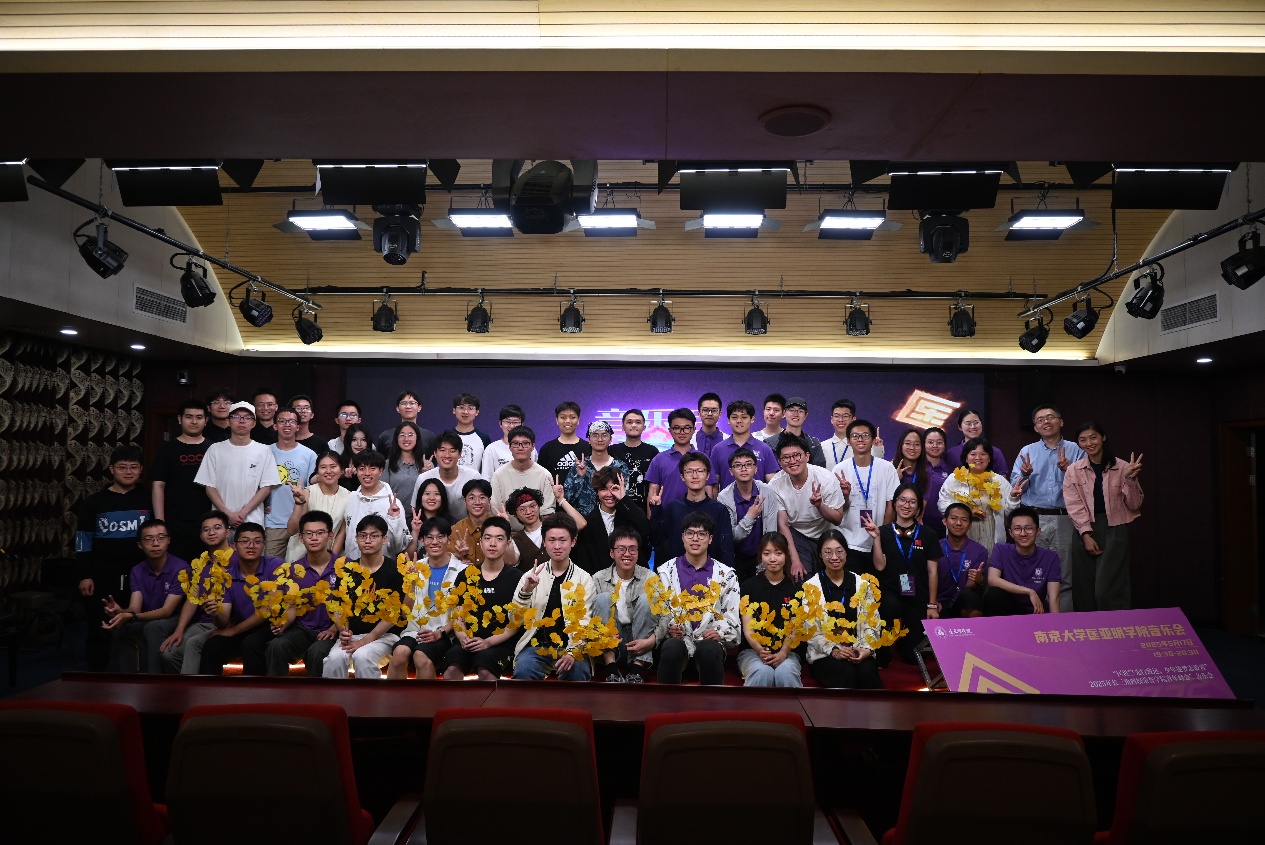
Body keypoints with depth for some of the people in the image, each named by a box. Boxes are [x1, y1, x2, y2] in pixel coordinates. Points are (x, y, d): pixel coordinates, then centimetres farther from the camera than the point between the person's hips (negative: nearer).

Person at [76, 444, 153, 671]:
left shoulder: (149, 499, 4)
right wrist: (84, 576, -3)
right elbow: (84, 540, 4)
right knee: (99, 631, 7)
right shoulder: (94, 502, 3)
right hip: (102, 578, 0)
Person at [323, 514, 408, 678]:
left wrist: (364, 641, -15)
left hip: (384, 635, -3)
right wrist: (343, 631, -11)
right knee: (335, 657, -28)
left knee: (362, 656, -33)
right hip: (352, 634, 3)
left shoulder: (395, 570, -3)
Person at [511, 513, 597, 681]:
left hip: (570, 647, -1)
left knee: (577, 672, -32)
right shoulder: (531, 576, 9)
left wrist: (573, 652, -21)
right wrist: (525, 591, -16)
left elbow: (584, 622, -4)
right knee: (523, 672, -30)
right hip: (536, 645, 1)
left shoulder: (584, 579, 4)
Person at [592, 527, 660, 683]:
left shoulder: (650, 578, 0)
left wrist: (651, 640, -26)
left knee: (646, 599, -21)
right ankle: (611, 669, -25)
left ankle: (636, 670, -24)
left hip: (639, 640, 0)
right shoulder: (599, 579, 1)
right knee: (603, 598, -20)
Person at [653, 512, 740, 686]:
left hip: (710, 640, 0)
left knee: (709, 651, -36)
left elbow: (733, 616, 9)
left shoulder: (725, 574, 12)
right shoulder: (666, 571, 12)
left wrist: (720, 632, -10)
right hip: (676, 638, 0)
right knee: (671, 648, -35)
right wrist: (669, 627, -11)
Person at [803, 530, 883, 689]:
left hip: (858, 651, 2)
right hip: (824, 654, -2)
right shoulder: (811, 587, 1)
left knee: (867, 671, -30)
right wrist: (833, 650, -17)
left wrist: (867, 648, -11)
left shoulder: (861, 583, 9)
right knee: (845, 672, -32)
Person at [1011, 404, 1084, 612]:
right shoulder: (1027, 451, 13)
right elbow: (1015, 486, 8)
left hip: (1065, 519, -1)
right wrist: (1025, 475, -11)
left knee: (1064, 577, -1)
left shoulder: (1075, 450, 10)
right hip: (1033, 519, 1)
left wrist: (1067, 470, -14)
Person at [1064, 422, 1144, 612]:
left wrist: (1130, 479, -15)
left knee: (1107, 590, -10)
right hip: (1085, 530, 2)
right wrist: (1086, 535, -11)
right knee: (1085, 588, 5)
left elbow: (1134, 505, 0)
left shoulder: (1121, 467, 1)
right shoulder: (1073, 471, 3)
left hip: (1114, 530, -2)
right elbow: (1074, 507, -2)